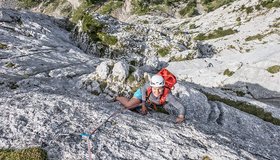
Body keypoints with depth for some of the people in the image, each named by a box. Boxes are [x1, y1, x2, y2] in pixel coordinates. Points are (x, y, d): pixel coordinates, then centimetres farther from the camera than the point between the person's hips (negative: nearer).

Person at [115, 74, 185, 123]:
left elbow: (181, 107, -40)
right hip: (143, 93, -2)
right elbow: (143, 88, -18)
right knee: (129, 105, -18)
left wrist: (181, 116, -60)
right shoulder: (149, 86, -42)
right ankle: (117, 98, 15)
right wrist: (143, 105, -13)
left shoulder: (168, 95, -44)